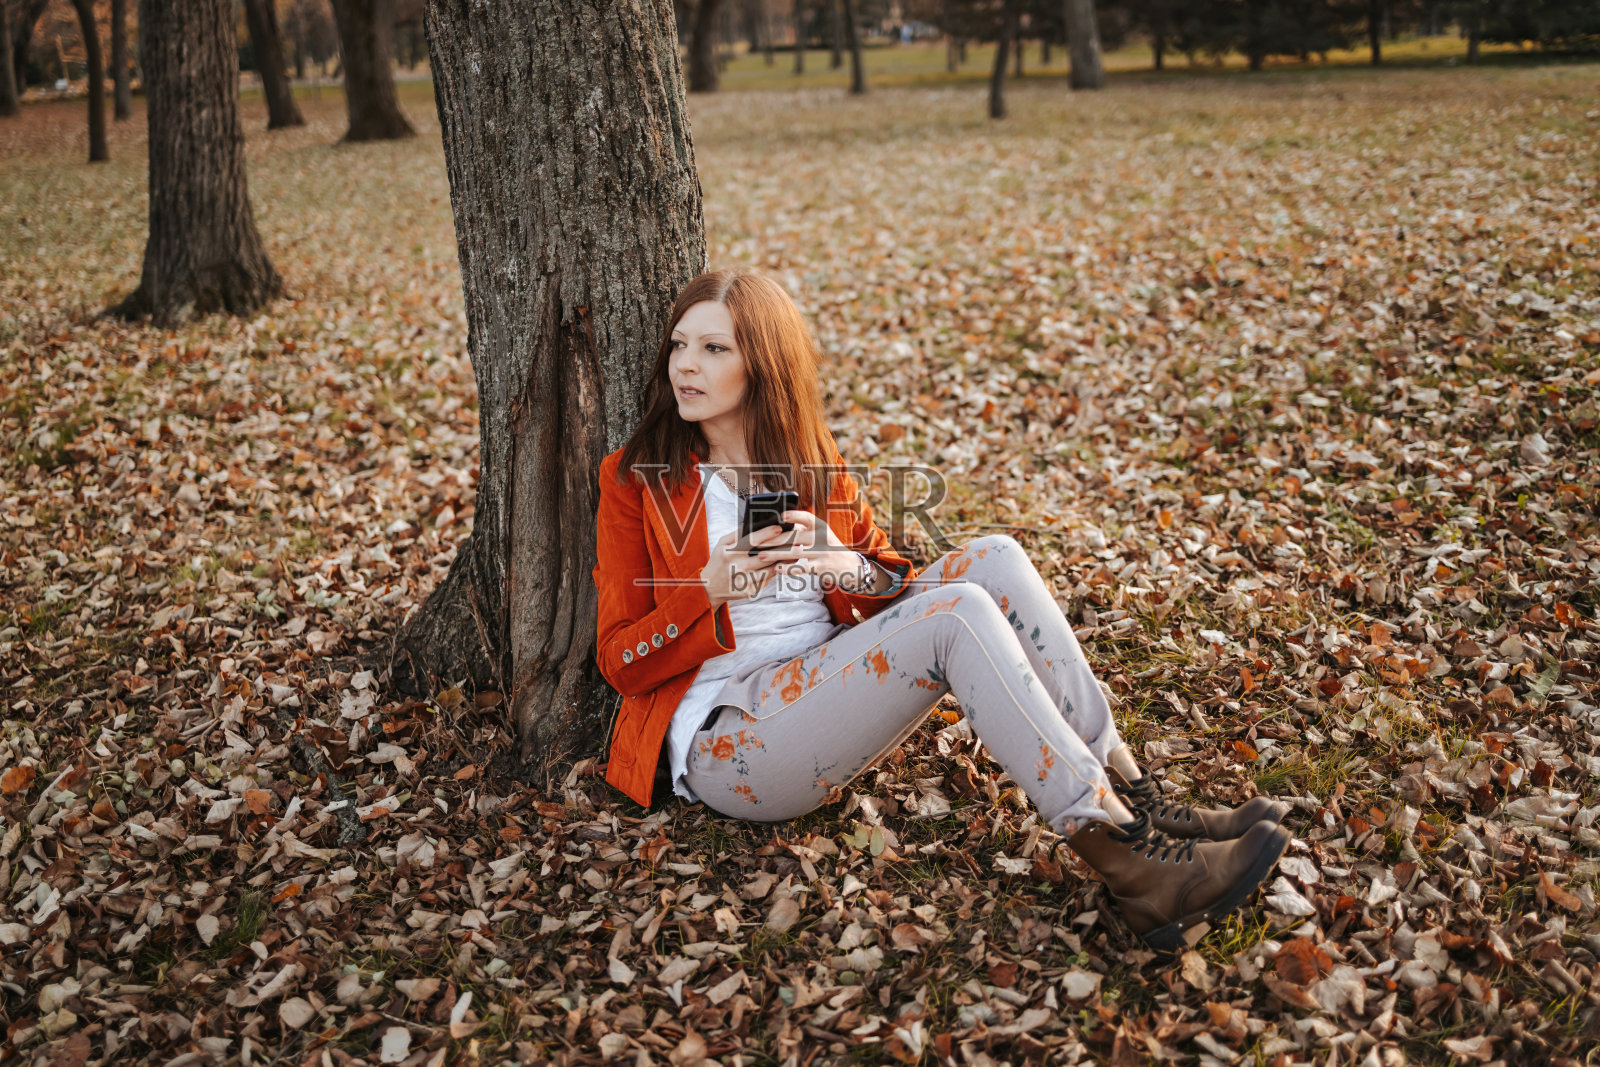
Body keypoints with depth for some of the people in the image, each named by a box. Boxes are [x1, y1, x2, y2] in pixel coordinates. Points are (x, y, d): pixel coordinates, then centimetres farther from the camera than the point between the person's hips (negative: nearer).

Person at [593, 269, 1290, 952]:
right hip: (721, 739, -5)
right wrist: (711, 589, -19)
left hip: (827, 685, 6)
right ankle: (1131, 867, -32)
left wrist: (848, 569, -10)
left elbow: (892, 582, 13)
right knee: (958, 615, -28)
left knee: (992, 559, -16)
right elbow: (621, 662, -2)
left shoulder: (812, 463, 13)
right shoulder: (636, 478, 1)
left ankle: (1131, 798, -20)